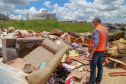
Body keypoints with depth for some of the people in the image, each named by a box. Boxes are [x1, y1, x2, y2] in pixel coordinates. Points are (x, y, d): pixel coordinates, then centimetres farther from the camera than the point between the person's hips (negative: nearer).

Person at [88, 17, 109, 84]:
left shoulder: (96, 30, -23)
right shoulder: (105, 29, 6)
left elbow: (95, 44, -28)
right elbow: (106, 42, 12)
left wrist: (91, 54, -23)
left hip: (95, 51, -9)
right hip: (101, 51, 9)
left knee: (93, 67, 3)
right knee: (100, 66, 17)